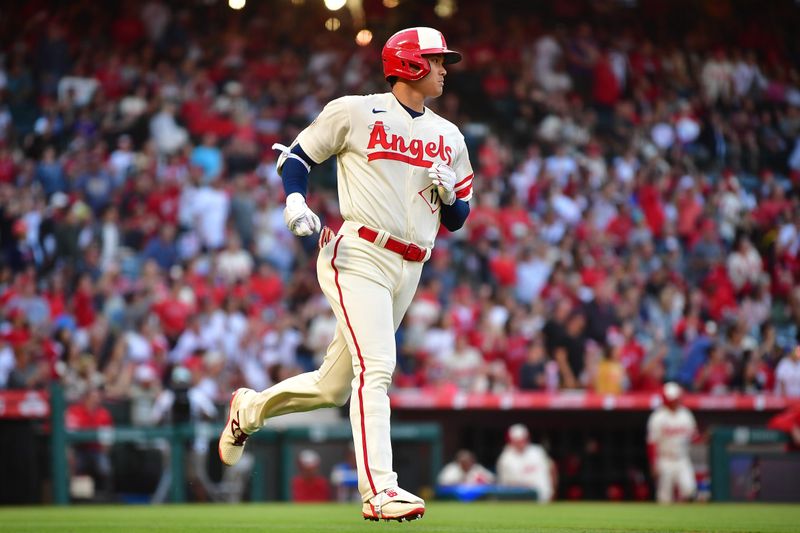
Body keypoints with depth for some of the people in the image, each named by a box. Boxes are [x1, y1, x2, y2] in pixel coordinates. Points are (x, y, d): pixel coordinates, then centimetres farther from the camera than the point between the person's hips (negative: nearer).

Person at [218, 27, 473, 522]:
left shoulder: (450, 137, 16)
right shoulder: (354, 112, 1)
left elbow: (457, 219, 19)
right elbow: (297, 155, 8)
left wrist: (449, 194, -4)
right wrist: (295, 201, -10)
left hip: (408, 273, 6)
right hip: (356, 257, -6)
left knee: (334, 387, 10)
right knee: (376, 367, -21)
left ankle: (250, 408, 35)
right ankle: (379, 491, -26)